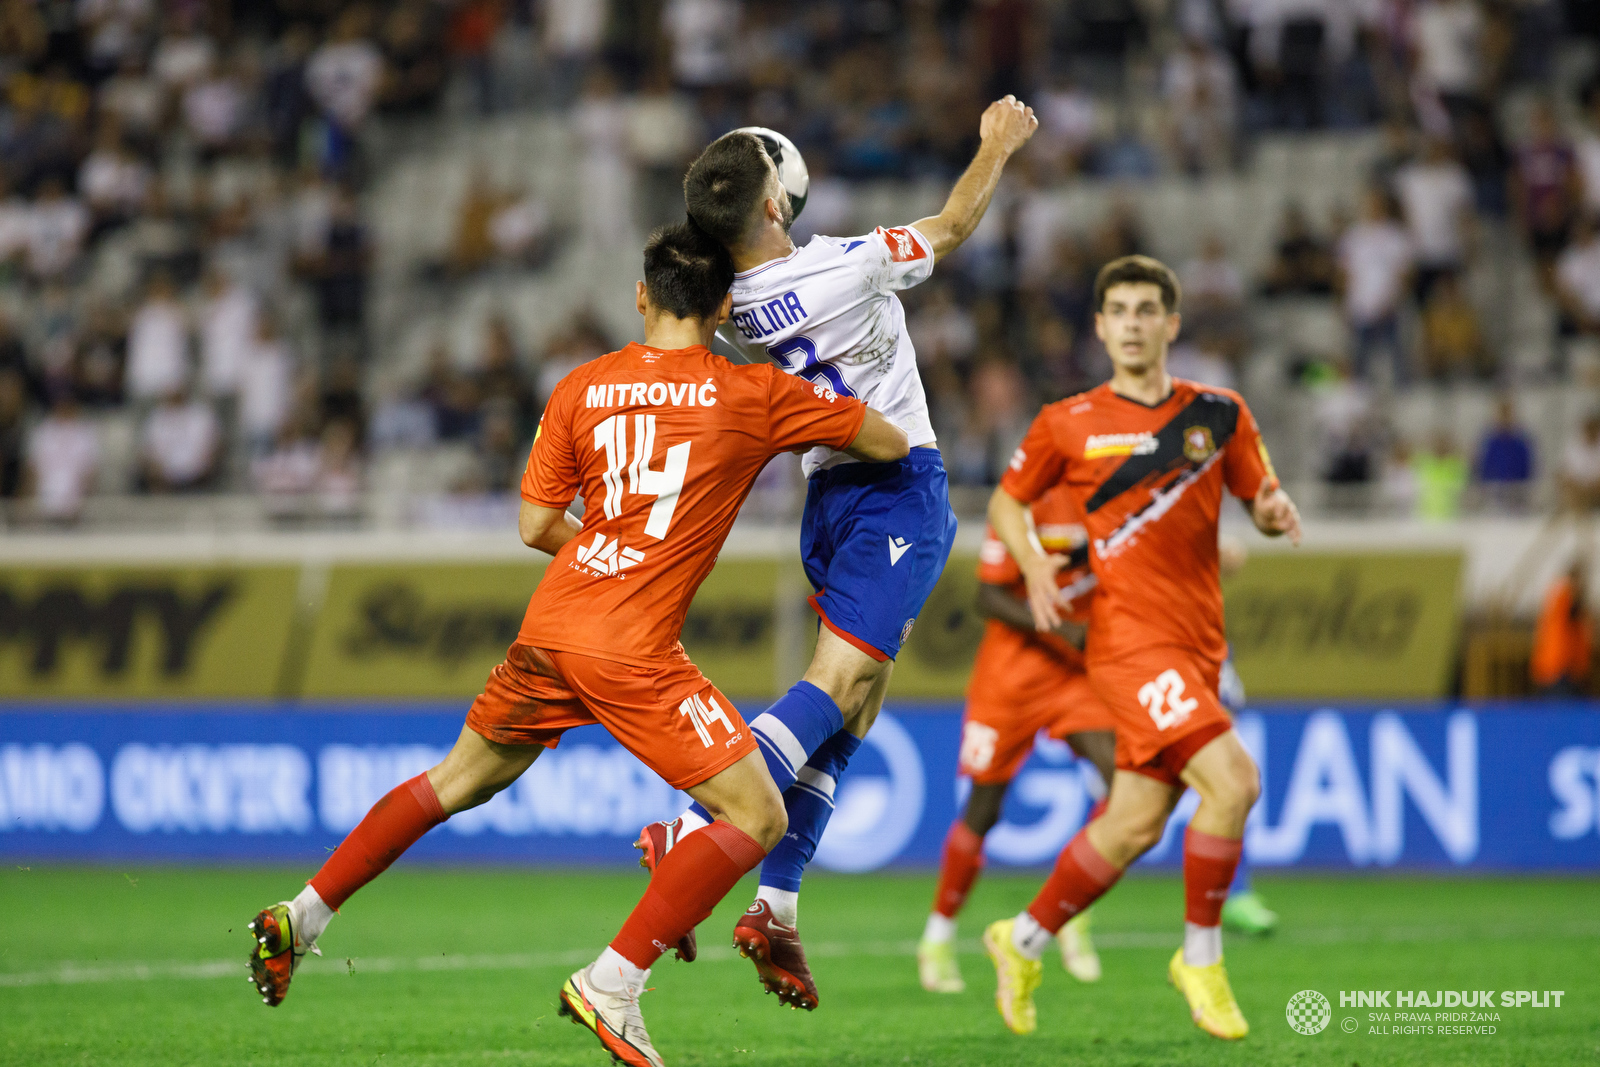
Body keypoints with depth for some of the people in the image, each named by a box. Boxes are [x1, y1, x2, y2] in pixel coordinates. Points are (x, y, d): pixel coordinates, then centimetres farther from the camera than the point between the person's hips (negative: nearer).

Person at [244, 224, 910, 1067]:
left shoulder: (581, 388, 9)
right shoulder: (751, 396, -1)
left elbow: (535, 525, 10)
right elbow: (891, 444, 7)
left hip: (551, 626, 6)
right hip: (632, 649, -6)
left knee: (459, 782, 25)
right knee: (757, 815, -1)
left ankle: (302, 915, 27)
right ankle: (612, 984, -9)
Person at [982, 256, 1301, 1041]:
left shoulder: (1218, 414, 9)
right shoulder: (1068, 424, 2)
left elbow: (1262, 498, 13)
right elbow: (1006, 502, 14)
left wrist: (1275, 512, -11)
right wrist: (1032, 563, -4)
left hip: (1197, 643, 5)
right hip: (1130, 637, -5)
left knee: (1137, 824, 6)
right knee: (1232, 781, -21)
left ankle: (1025, 940, 27)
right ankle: (1201, 959, -5)